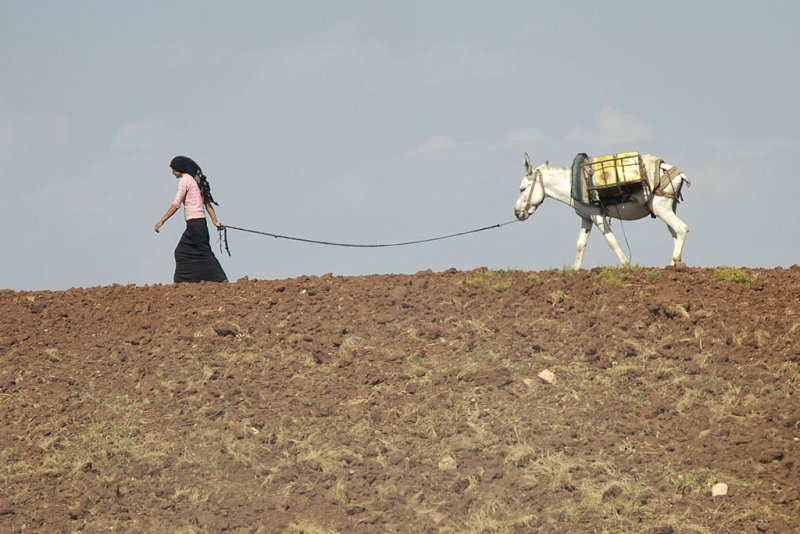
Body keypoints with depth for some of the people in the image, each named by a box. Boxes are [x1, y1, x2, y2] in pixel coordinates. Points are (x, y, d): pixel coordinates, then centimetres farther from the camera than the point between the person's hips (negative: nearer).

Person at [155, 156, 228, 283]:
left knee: (203, 251, -8)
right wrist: (215, 221, 16)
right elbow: (207, 202, 17)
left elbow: (176, 205, -13)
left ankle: (221, 279, -11)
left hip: (194, 221, -9)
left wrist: (161, 221, -11)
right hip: (200, 221, 9)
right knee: (182, 252, 12)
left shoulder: (185, 181, -8)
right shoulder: (196, 180, 18)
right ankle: (181, 281, 10)